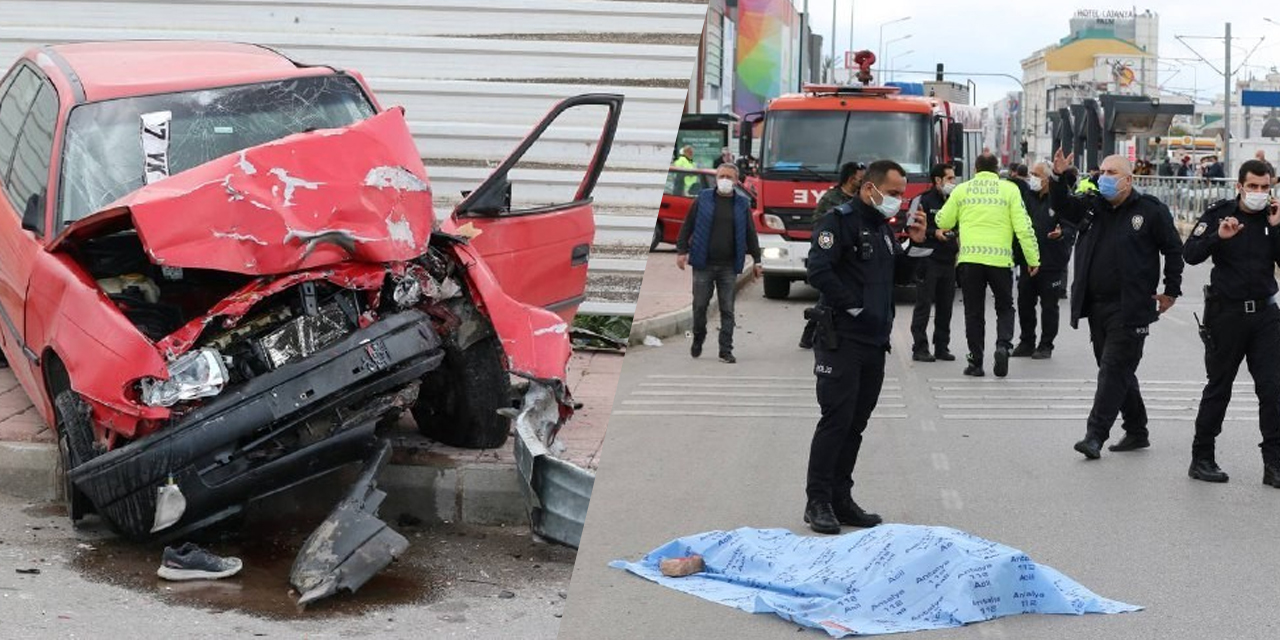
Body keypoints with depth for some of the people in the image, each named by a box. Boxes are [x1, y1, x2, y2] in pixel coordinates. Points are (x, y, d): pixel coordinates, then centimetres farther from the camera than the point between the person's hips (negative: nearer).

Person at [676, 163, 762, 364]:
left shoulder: (742, 204, 7)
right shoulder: (703, 200, 3)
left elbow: (750, 234, 11)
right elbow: (687, 226, 5)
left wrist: (757, 260, 7)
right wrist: (682, 251, -3)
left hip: (729, 266, 1)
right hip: (703, 264, -1)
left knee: (727, 310, 0)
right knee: (700, 305, 4)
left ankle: (726, 351, 4)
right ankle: (698, 340, 27)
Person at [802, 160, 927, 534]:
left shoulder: (883, 227, 16)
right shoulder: (839, 221, -11)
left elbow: (897, 271, 26)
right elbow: (818, 271, -22)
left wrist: (915, 243, 9)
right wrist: (853, 306, -17)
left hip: (875, 341, 8)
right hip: (841, 340, -8)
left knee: (856, 423, 11)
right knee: (836, 420, -8)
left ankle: (840, 499, 18)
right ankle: (818, 503, -1)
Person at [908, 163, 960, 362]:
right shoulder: (923, 200, -3)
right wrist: (934, 233, -17)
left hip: (949, 261, 6)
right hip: (928, 261, -6)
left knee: (945, 307, 8)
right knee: (923, 305, -5)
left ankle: (942, 347, 14)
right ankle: (920, 349, -3)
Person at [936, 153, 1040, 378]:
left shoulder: (961, 190, 6)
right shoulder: (1009, 190, 3)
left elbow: (943, 222, 13)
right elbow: (1023, 227, -2)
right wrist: (1033, 258, 2)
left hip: (969, 259, 1)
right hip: (1000, 258, -1)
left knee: (974, 312, 9)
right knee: (1005, 308, 15)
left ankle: (976, 362, 7)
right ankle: (1003, 344, -9)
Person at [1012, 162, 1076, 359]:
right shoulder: (1027, 197, 8)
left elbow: (1071, 228, -11)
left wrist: (1061, 234, -31)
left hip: (1052, 263, -5)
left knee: (1049, 306, 5)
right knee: (1024, 304, 10)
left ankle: (1046, 346, 14)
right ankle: (1026, 342, 22)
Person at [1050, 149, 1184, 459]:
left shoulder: (1150, 210, -4)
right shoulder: (1091, 207, 11)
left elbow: (1174, 250, 0)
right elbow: (1061, 205, 12)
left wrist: (1171, 291, -1)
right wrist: (1059, 177, -6)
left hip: (1130, 309, -6)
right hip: (1097, 306, 6)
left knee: (1114, 370, -9)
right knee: (1118, 371, 13)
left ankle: (1095, 434, -11)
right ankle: (1137, 431, 25)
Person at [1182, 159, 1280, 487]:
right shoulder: (1219, 214, -3)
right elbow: (1190, 254, -12)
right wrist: (1218, 236, -26)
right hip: (1226, 312, -3)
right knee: (1218, 388, 6)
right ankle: (1201, 458, 16)